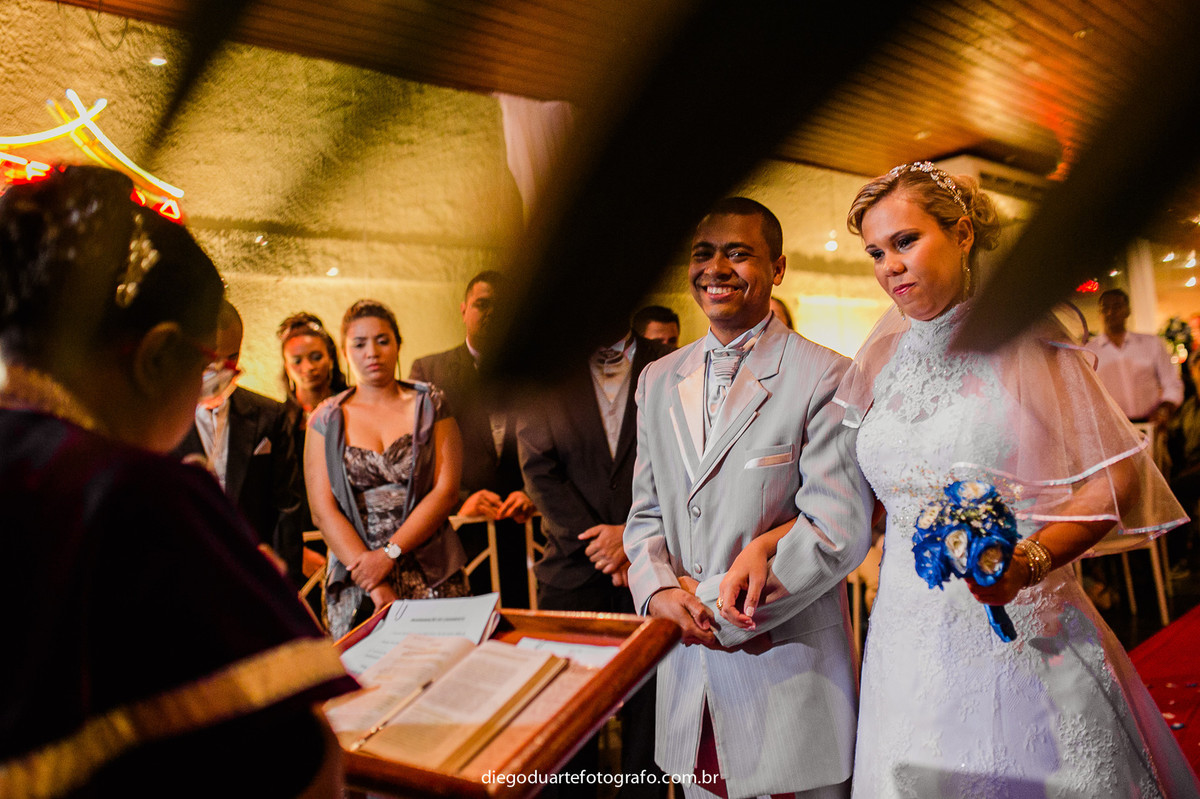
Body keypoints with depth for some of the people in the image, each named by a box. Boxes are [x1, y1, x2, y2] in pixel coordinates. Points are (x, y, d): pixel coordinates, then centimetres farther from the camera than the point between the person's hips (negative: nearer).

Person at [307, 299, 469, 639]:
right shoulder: (326, 420, 6)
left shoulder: (429, 405, 6)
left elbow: (446, 491, -2)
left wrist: (389, 553, -13)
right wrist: (376, 586, -12)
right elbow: (323, 510, -2)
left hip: (431, 575, 0)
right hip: (355, 583, 1)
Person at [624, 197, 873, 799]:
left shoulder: (827, 377, -10)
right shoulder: (658, 380, 9)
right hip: (687, 667, 5)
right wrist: (660, 590, -8)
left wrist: (716, 604, -15)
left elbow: (839, 530, -15)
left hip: (789, 676, -5)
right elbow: (646, 511, 12)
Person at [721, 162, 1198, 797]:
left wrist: (1028, 561, -23)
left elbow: (1115, 473, -8)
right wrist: (763, 547, -5)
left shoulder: (1020, 336, -6)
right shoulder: (879, 359, 6)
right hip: (910, 640, 4)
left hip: (1022, 634, -3)